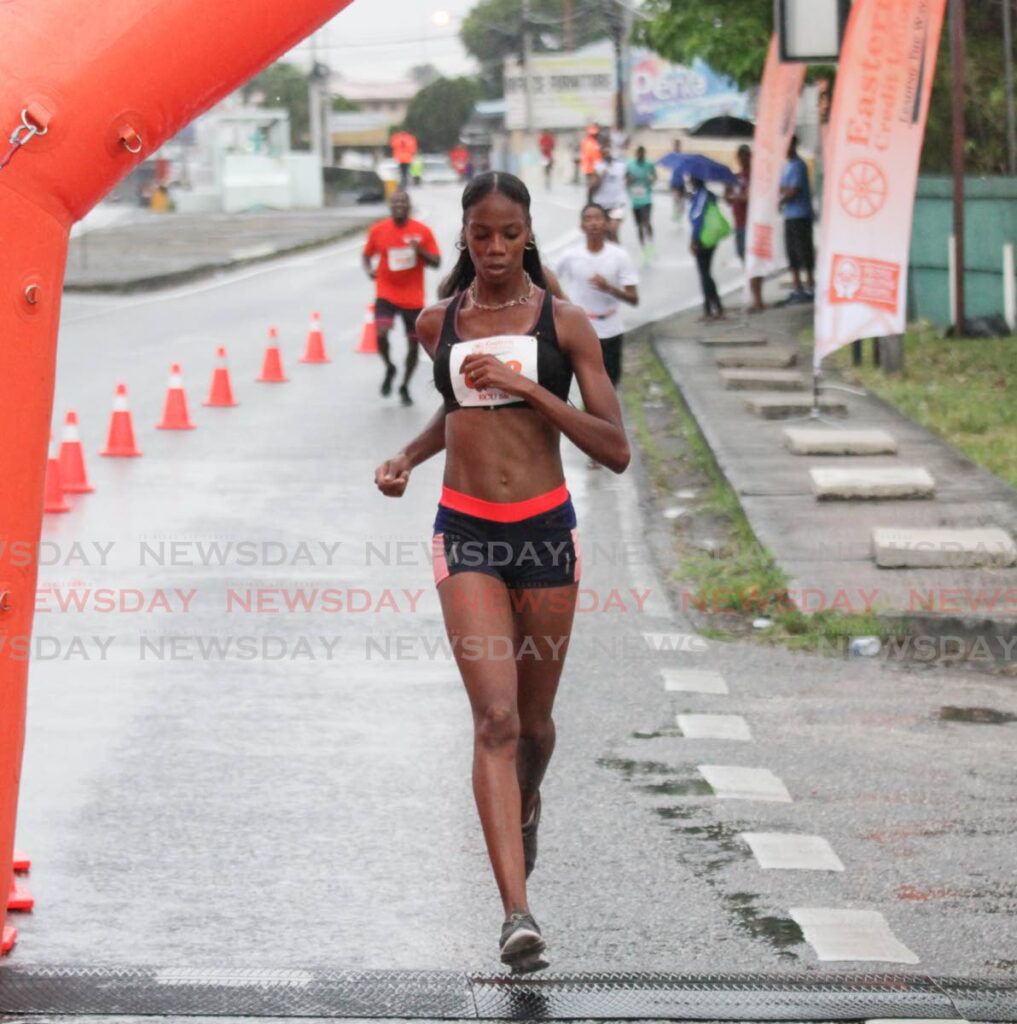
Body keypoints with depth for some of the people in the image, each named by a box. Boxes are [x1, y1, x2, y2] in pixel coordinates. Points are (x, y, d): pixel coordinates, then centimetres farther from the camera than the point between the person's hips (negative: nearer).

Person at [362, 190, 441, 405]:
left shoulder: (422, 231, -4)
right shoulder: (378, 230, -2)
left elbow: (436, 262, -2)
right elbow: (367, 255, 11)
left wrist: (420, 250, -22)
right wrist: (369, 270, -10)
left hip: (413, 298, 1)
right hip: (386, 294, -1)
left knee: (413, 345, 6)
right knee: (381, 334, -22)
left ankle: (404, 387, 28)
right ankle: (389, 368, 9)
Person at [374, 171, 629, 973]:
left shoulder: (563, 323, -3)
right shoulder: (438, 324, 6)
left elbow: (616, 450, -8)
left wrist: (527, 386, -16)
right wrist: (409, 457, 11)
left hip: (545, 532, 0)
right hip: (466, 535, 0)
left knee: (534, 721, 14)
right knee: (495, 719, -14)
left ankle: (527, 805, 51)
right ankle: (518, 912, -21)